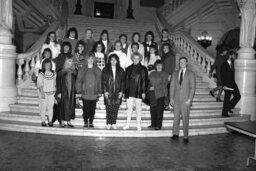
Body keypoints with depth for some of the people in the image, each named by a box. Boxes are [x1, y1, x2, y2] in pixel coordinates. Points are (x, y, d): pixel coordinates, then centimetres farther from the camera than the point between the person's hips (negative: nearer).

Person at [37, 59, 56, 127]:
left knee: (50, 107, 3)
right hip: (43, 93, -2)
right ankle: (43, 121, 11)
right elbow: (40, 85, -6)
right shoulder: (41, 74, -1)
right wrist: (42, 93, -15)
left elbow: (55, 83, 12)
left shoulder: (53, 74, 8)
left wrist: (55, 92, 5)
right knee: (43, 107, 2)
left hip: (51, 93, 3)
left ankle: (50, 121, 10)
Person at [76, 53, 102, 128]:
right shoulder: (82, 70, 4)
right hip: (85, 93, -1)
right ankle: (85, 122, 13)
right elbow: (78, 81, 3)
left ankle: (91, 122, 17)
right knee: (85, 108, 1)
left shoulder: (97, 70, 6)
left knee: (92, 109, 4)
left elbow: (100, 81, 5)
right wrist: (79, 92, -2)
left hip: (94, 93, 1)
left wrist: (99, 92, 1)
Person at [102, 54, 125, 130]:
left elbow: (122, 81, 8)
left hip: (117, 92, 1)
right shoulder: (105, 70, 6)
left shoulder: (120, 70, 10)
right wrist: (105, 91, -6)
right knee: (109, 108, -2)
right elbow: (103, 81, 3)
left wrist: (121, 91, -1)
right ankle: (108, 123, 5)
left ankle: (114, 123, 8)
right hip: (108, 92, -1)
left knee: (116, 108, 0)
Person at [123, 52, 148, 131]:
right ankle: (128, 123, 11)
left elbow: (145, 81, 0)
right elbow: (126, 80, 11)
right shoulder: (129, 69, 11)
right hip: (130, 91, 2)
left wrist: (143, 92, -6)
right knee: (129, 107, 2)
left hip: (139, 92, -2)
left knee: (138, 108, 5)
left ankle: (139, 125, 13)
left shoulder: (143, 69, 3)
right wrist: (125, 91, 5)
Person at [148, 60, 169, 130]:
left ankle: (159, 125, 4)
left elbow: (164, 85, -8)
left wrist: (154, 87, -12)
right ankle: (153, 124, 17)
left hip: (161, 94, -4)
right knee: (153, 109, 5)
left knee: (159, 110, -3)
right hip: (153, 94, 4)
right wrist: (150, 87, -7)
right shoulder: (152, 73, 14)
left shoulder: (164, 74, 1)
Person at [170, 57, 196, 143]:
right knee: (176, 117, 5)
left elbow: (192, 87, -1)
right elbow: (172, 86, 11)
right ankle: (175, 134, 15)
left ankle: (186, 137, 7)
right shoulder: (175, 73, 12)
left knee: (185, 118, -1)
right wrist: (171, 98, 3)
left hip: (185, 100, -3)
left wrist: (189, 99, -10)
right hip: (176, 99, 3)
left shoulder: (191, 74, 2)